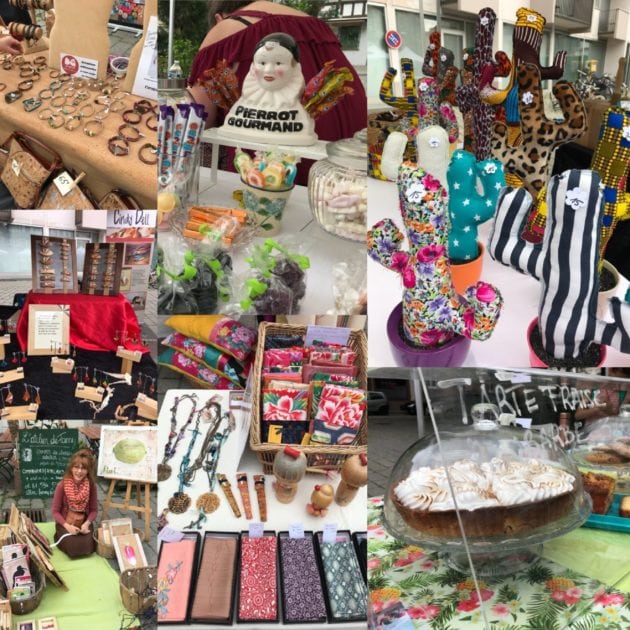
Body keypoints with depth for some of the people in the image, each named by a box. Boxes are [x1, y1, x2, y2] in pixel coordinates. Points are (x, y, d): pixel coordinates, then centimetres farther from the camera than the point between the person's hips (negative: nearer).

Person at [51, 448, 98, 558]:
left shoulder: (91, 486, -9)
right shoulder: (62, 485, -16)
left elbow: (94, 510, -1)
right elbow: (55, 511, -9)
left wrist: (86, 523, -19)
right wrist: (67, 526, -22)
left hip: (84, 523, 2)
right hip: (65, 523, -1)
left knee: (88, 547, -23)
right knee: (73, 548, -24)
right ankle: (61, 536, 10)